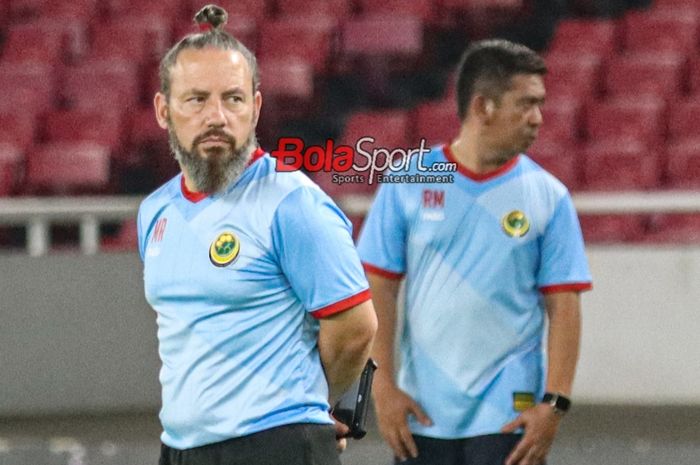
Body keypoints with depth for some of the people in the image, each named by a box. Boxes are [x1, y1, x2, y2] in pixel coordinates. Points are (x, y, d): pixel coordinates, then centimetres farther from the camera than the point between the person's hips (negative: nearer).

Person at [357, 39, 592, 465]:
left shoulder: (548, 197, 1)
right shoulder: (409, 184, 1)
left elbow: (563, 307, -1)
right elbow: (378, 289, 2)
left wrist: (555, 403, -10)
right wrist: (383, 387, -5)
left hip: (508, 415, -1)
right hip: (422, 416, 1)